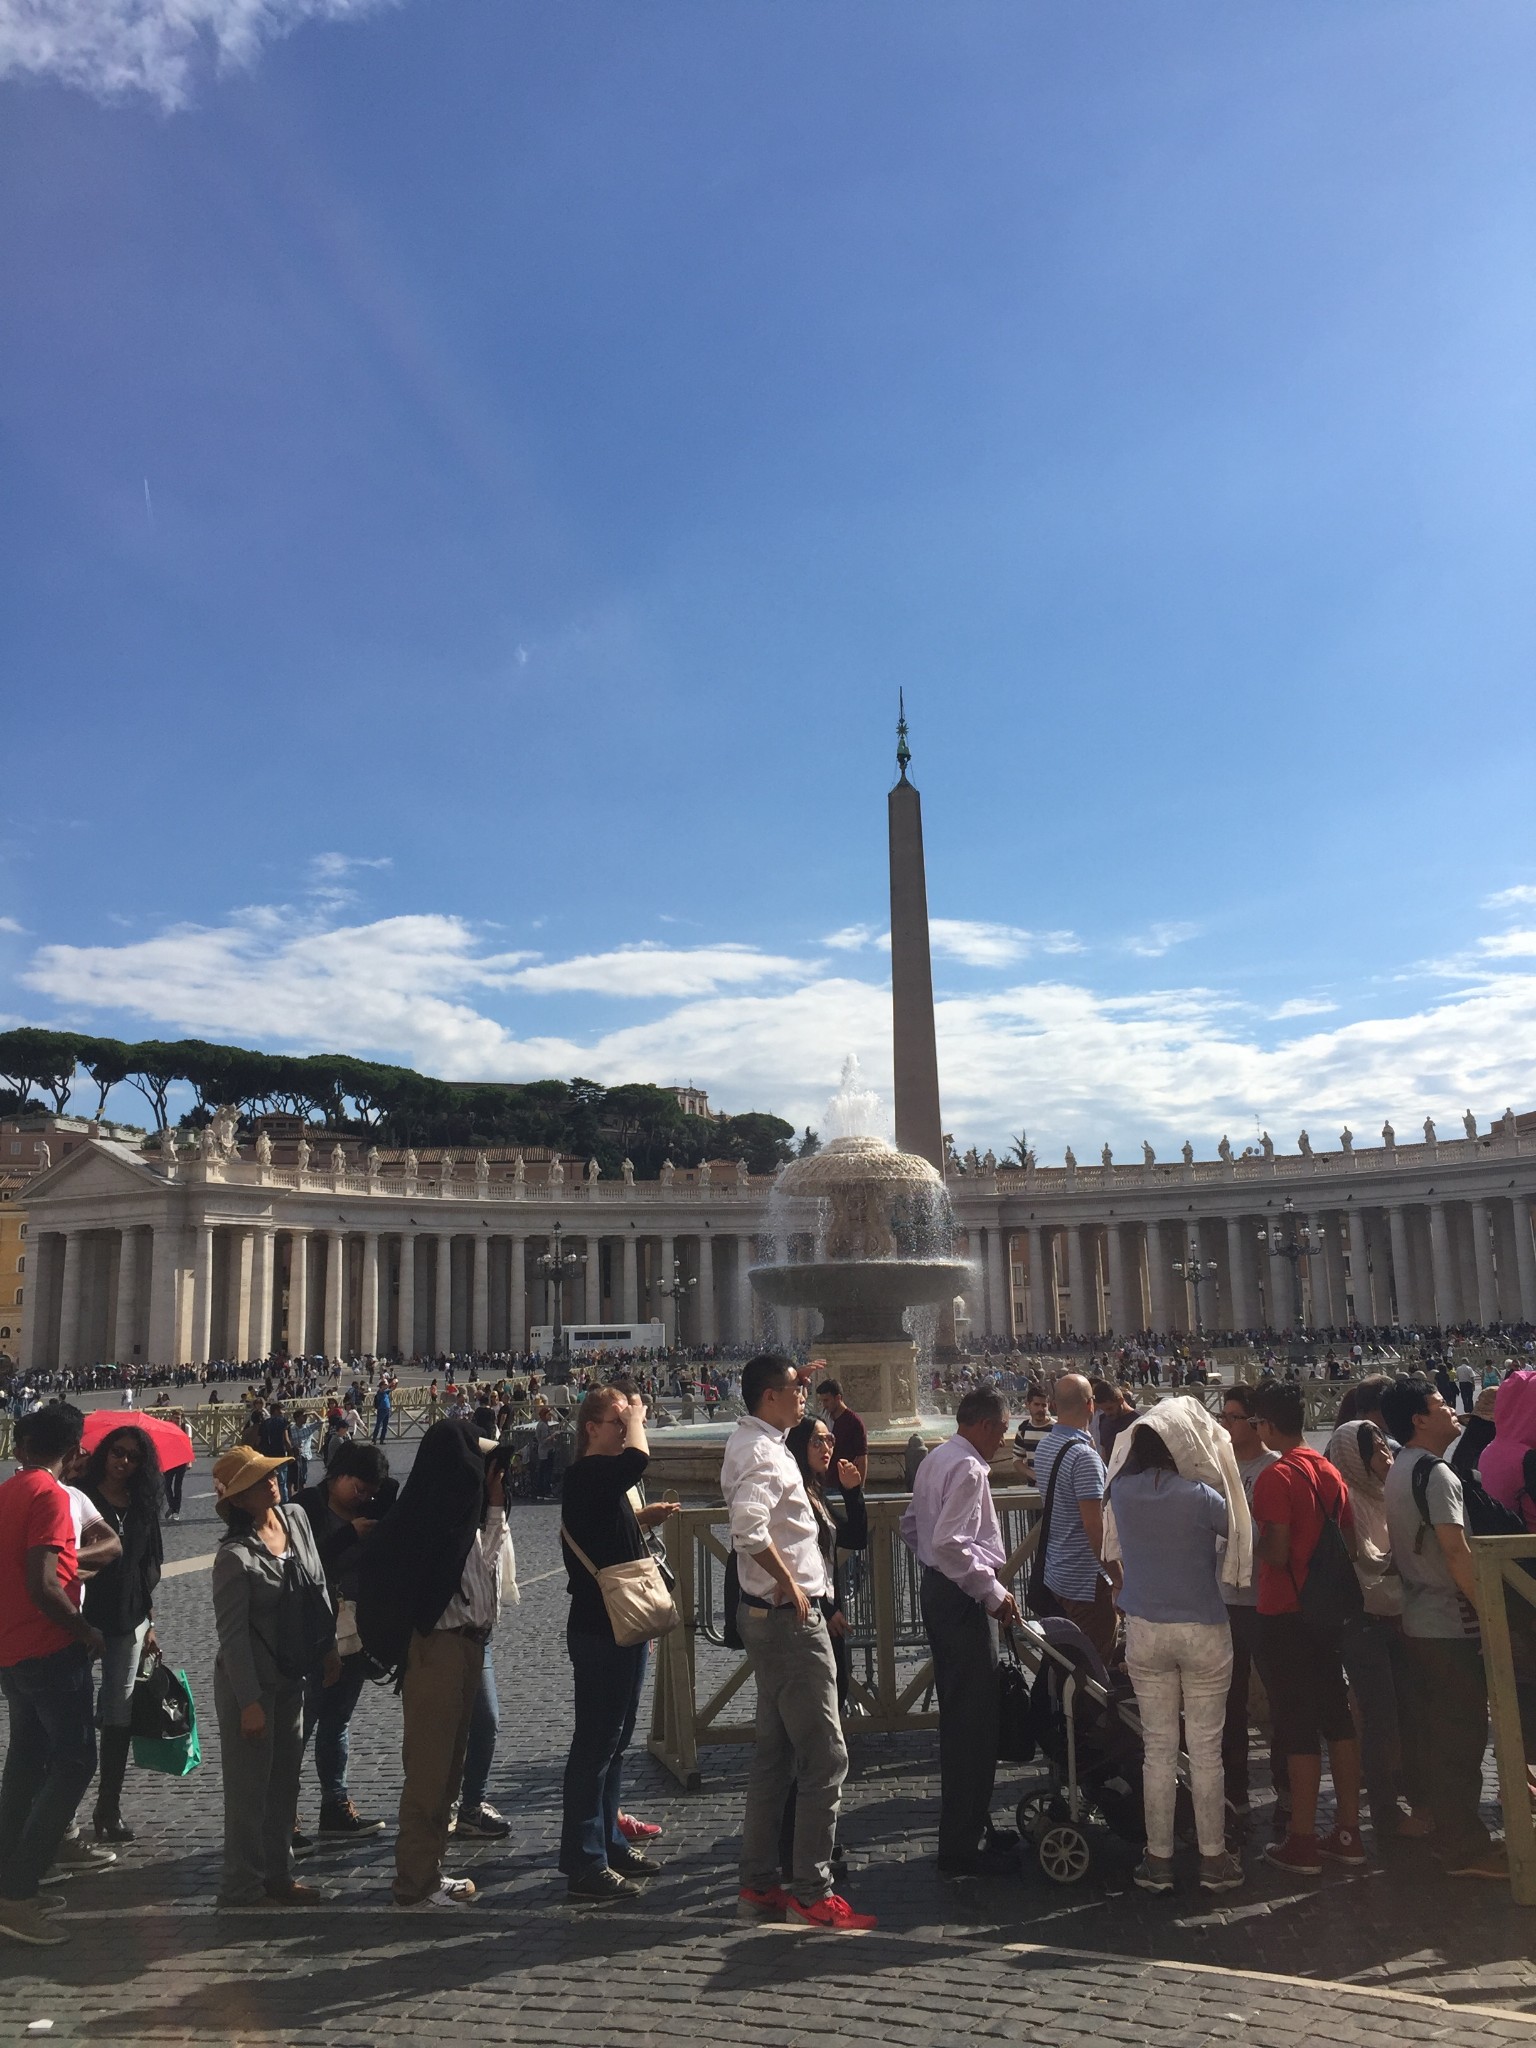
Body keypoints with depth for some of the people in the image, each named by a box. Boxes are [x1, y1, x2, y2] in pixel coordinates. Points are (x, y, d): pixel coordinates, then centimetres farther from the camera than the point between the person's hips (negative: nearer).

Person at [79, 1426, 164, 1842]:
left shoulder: (142, 1506, 9)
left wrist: (150, 1622, 11)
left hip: (129, 1620, 4)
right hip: (85, 1617, -4)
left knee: (119, 1714, 8)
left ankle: (109, 1808, 16)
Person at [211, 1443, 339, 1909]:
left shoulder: (295, 1518, -2)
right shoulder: (235, 1555, -22)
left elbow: (317, 1587, 9)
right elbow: (232, 1635, -20)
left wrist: (328, 1647, 11)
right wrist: (249, 1703, -19)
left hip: (291, 1678, 7)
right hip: (249, 1683, -7)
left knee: (285, 1782, 18)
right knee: (249, 1790, 5)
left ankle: (278, 1874, 32)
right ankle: (242, 1889, 20)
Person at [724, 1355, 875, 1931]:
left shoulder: (751, 1441, 12)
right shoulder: (762, 1452, -20)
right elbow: (749, 1530, -37)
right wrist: (789, 1581, -24)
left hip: (769, 1615, 10)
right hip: (791, 1617, -10)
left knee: (774, 1753, 16)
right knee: (825, 1756, -3)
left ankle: (759, 1885, 23)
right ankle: (812, 1893, 4)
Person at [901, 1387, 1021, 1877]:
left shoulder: (934, 1460, 12)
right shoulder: (968, 1468, -18)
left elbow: (911, 1527, 21)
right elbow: (950, 1543, -27)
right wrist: (994, 1592, -21)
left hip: (938, 1591, 11)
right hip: (963, 1601, -11)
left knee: (959, 1718, 19)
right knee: (973, 1724, -4)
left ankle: (972, 1829, 30)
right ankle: (961, 1851, 3)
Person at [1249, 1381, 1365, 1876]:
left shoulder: (1276, 1477, -18)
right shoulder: (1330, 1472, 5)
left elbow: (1276, 1553, -21)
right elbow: (1349, 1543, 10)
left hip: (1286, 1616, -7)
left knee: (1297, 1729, 0)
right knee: (1337, 1718, 14)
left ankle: (1303, 1843, 8)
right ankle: (1347, 1831, 22)